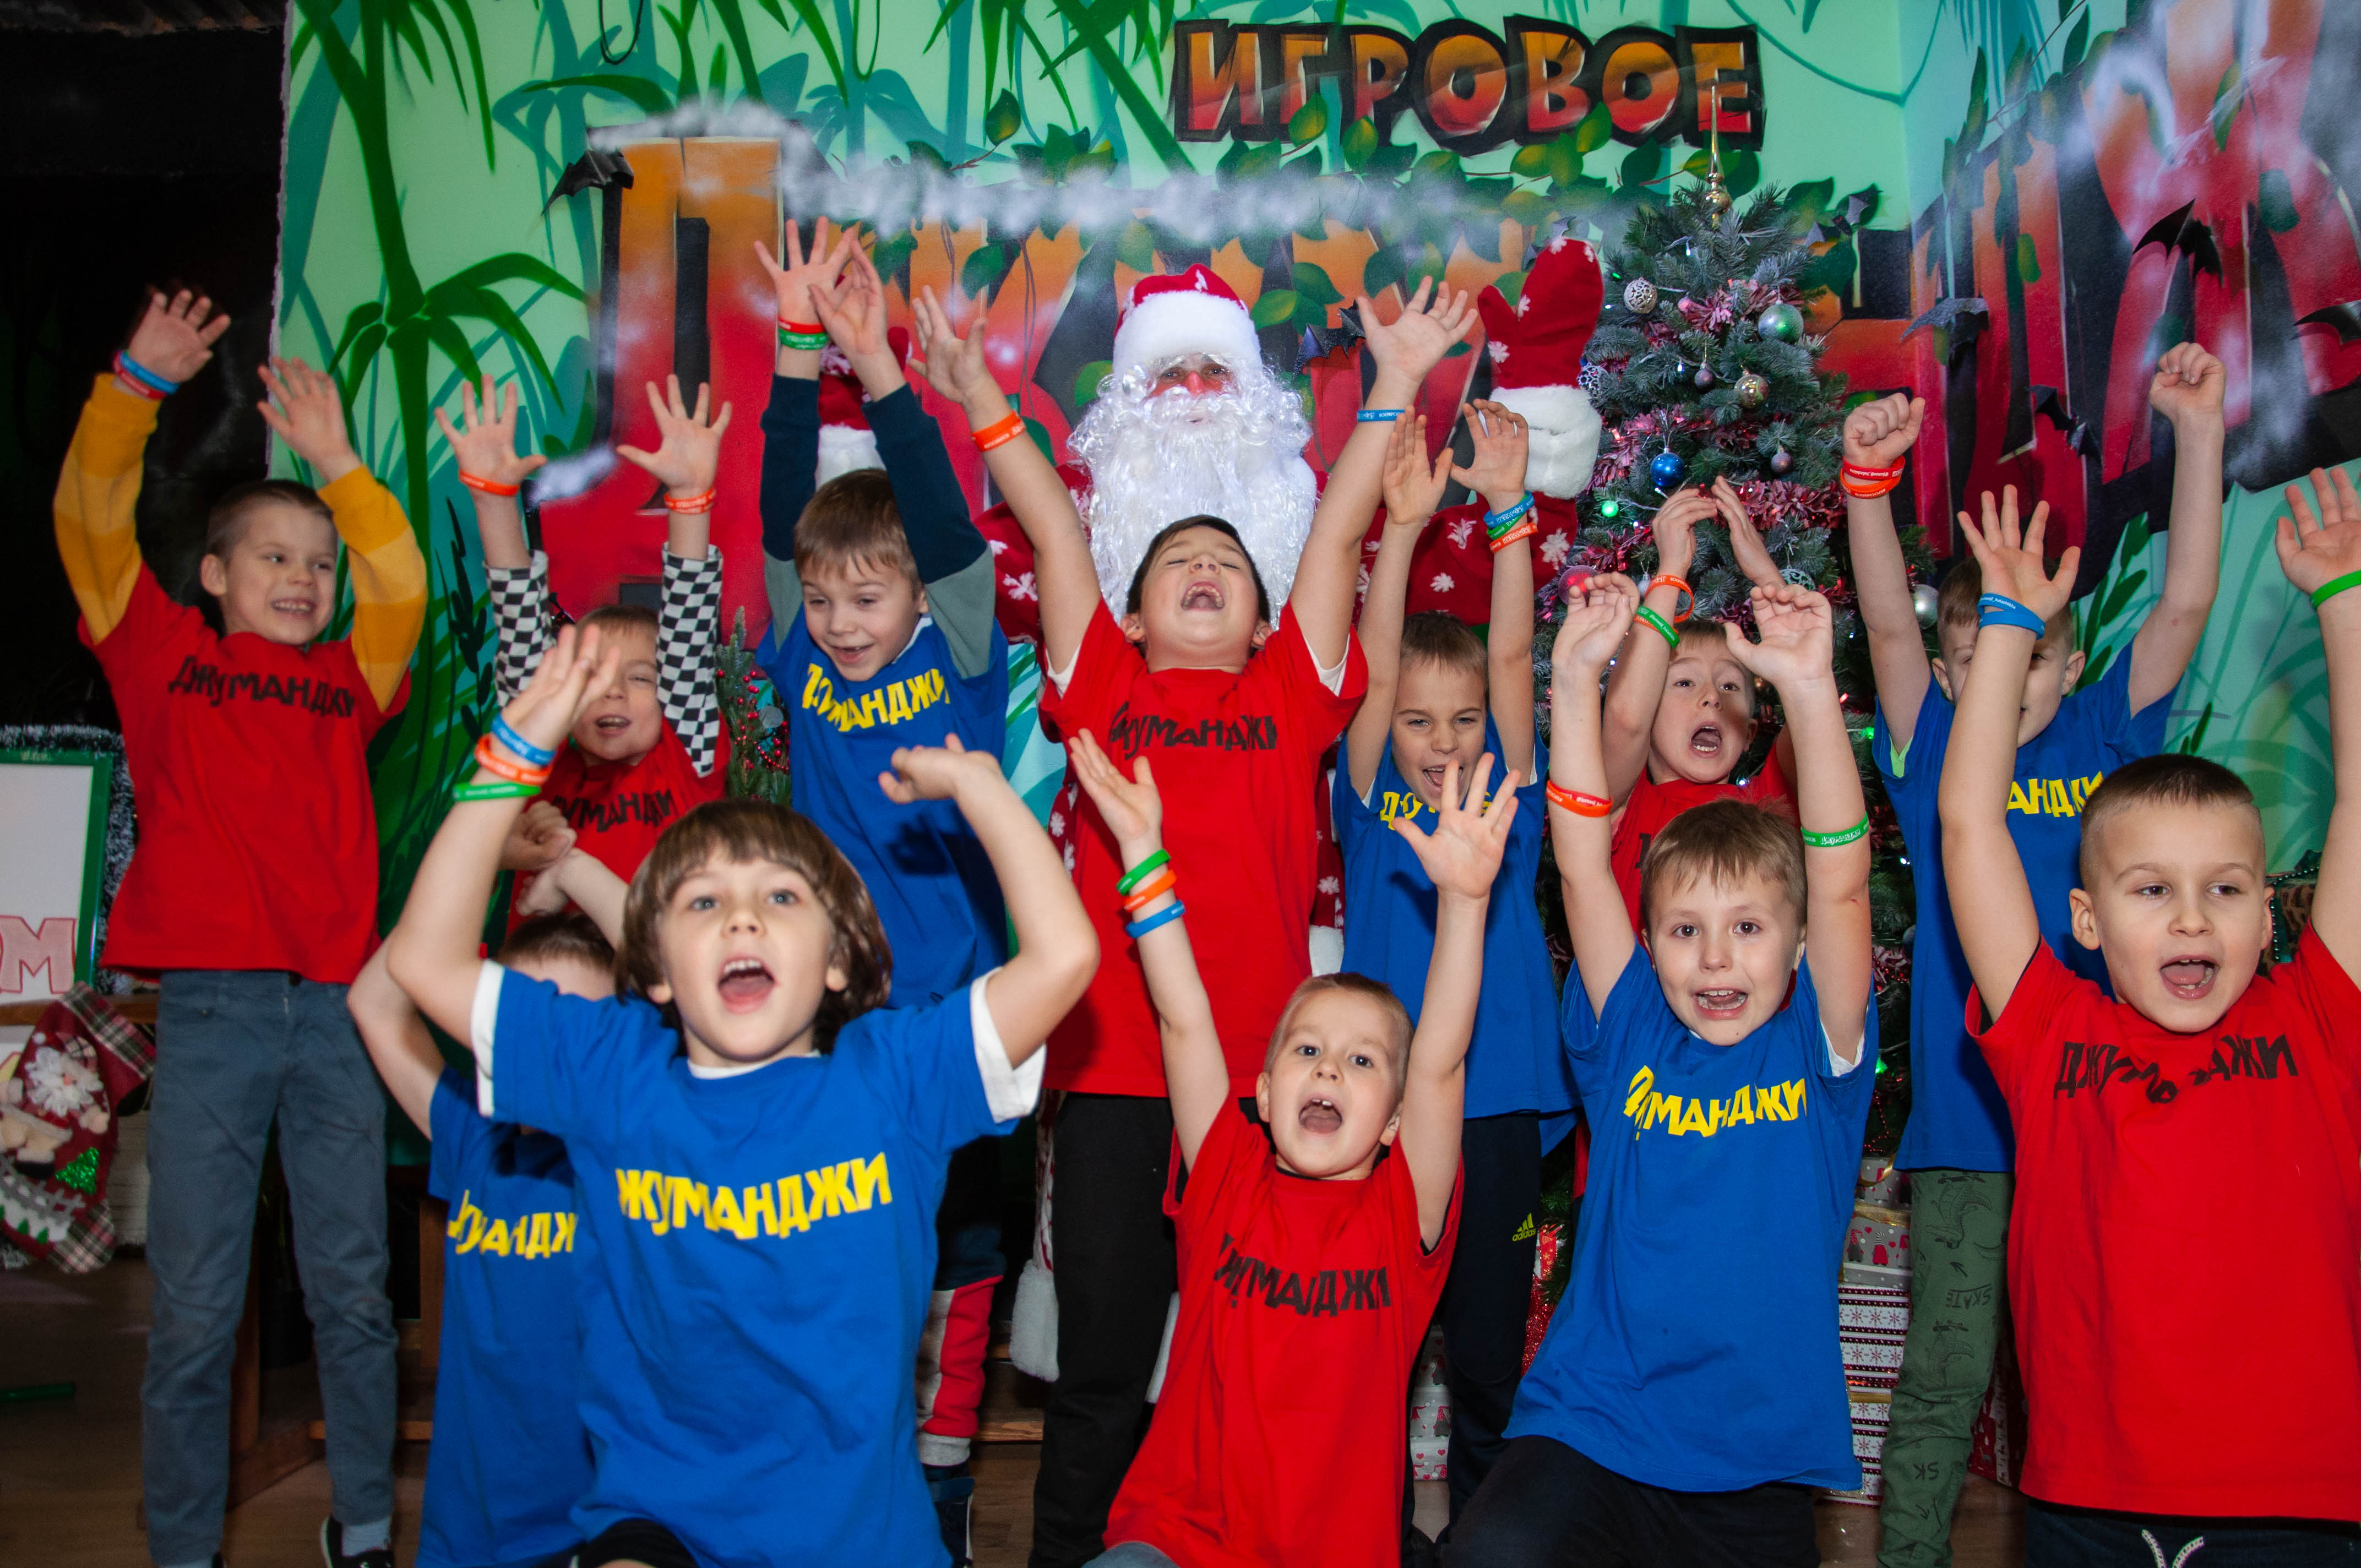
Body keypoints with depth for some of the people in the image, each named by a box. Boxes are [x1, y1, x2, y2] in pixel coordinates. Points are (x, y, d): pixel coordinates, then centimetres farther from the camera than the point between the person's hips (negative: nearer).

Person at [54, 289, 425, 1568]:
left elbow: (403, 587, 7)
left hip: (337, 1006, 2)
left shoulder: (349, 679, 15)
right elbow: (93, 521, 5)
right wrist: (138, 386, 2)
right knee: (194, 1306, 3)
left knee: (353, 1291, 8)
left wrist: (338, 466, 6)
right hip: (209, 1006, -2)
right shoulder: (166, 657, 10)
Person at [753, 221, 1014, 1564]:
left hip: (949, 1017, -2)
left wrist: (882, 370, -23)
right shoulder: (804, 672, 4)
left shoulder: (958, 666, -2)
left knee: (950, 1275, 7)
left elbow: (945, 525, -15)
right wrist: (800, 358, -13)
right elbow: (787, 509, -4)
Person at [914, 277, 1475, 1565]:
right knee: (1099, 1372, 9)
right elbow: (1053, 528, 13)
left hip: (1261, 1073, 1)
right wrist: (976, 392, 16)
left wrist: (1393, 389, 10)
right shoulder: (1101, 691, 11)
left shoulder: (1293, 694, 12)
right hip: (1113, 1073, 0)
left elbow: (1337, 533, 10)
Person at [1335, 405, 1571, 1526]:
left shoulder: (1508, 800, 5)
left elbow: (1513, 656, -6)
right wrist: (1404, 524, -22)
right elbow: (1376, 668, -11)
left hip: (1498, 1108, 1)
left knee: (1489, 1359, 11)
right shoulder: (1371, 805, 2)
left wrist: (1509, 511, -16)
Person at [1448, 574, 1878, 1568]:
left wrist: (1809, 688, -20)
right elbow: (1582, 866, -2)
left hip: (1762, 1462, 1)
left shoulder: (1814, 1048, 2)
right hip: (1590, 1433, -1)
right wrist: (1575, 679, -8)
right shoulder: (1631, 1038, 5)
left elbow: (1840, 883, -11)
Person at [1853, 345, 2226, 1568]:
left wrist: (2199, 431, -8)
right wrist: (1870, 481, -24)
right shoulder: (1933, 758, 3)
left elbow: (2185, 605, -1)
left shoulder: (2104, 741, 8)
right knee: (1944, 1379, 5)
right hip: (1964, 1125, -2)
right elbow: (1888, 627, -11)